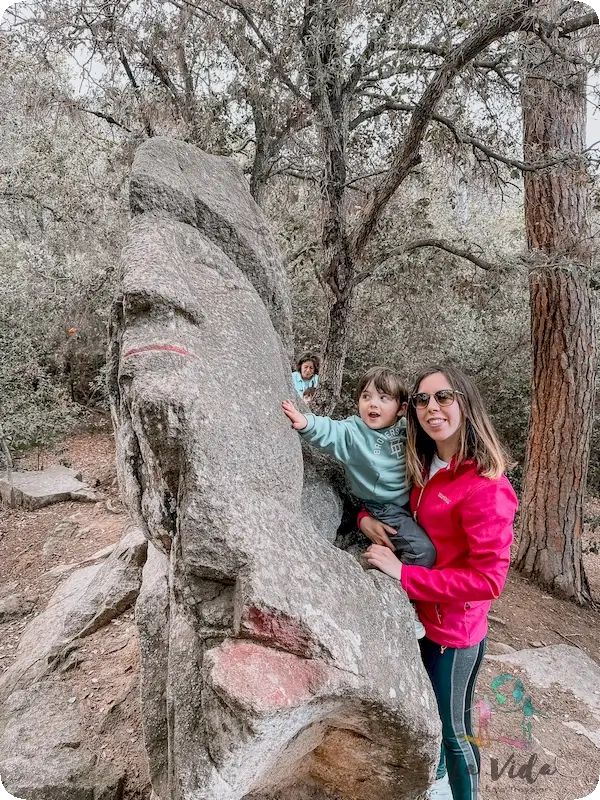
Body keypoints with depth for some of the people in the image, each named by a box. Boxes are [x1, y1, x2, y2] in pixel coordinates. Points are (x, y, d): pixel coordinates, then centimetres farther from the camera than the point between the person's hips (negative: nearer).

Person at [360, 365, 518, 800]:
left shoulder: (485, 486, -26)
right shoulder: (425, 467, -3)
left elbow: (489, 579, -26)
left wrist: (404, 574, -25)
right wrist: (366, 516, -10)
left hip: (453, 629, -7)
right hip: (421, 616, 7)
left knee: (454, 729, 16)